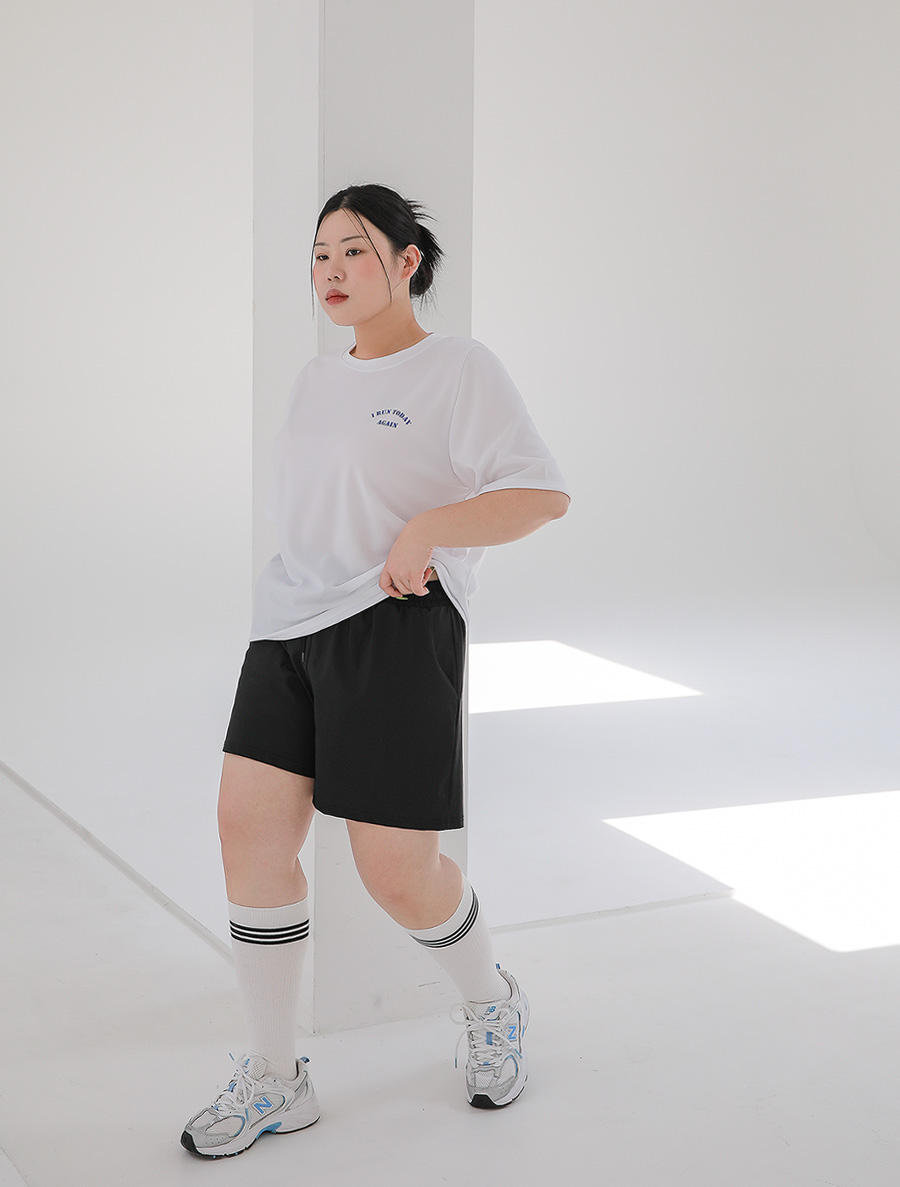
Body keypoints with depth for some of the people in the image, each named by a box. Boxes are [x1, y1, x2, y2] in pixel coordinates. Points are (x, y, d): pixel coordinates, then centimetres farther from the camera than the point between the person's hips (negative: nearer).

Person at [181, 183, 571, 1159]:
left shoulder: (461, 369, -4)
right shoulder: (315, 378, 18)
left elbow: (543, 495, -12)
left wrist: (429, 529, -24)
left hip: (396, 631, -7)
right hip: (289, 631, 7)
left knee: (396, 871, -5)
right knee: (250, 832, -1)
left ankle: (492, 1006, 27)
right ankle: (274, 1081, 12)